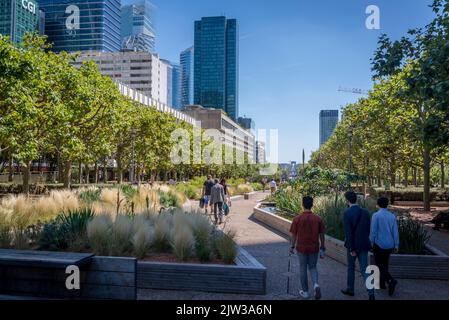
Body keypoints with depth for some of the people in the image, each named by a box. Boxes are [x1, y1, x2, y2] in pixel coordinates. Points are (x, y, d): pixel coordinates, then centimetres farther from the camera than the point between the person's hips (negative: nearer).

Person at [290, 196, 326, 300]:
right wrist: (322, 248, 10)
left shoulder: (297, 219, -10)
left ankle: (305, 292, 19)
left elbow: (294, 235, -4)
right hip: (314, 248, 1)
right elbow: (321, 235, 0)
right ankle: (316, 284, -8)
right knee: (313, 268, 17)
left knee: (303, 269, 13)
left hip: (302, 248, -1)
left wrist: (292, 247, 9)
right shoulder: (318, 219, -5)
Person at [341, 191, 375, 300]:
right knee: (364, 269, 6)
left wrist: (351, 249, -14)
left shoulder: (347, 213, -15)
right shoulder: (365, 212, 1)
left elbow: (348, 232, -18)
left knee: (351, 267, 17)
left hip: (353, 245, -3)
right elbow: (368, 229, 8)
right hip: (364, 245, 4)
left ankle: (350, 289, 31)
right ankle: (371, 293, -6)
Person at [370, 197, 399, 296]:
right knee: (385, 264, 19)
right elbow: (395, 232, 1)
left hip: (379, 244, -5)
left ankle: (391, 281, -18)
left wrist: (371, 242, -2)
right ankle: (382, 283, 26)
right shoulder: (392, 216, 0)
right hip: (389, 245, 5)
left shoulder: (376, 215, -14)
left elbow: (373, 231, -14)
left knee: (380, 265, 3)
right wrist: (396, 245, 8)